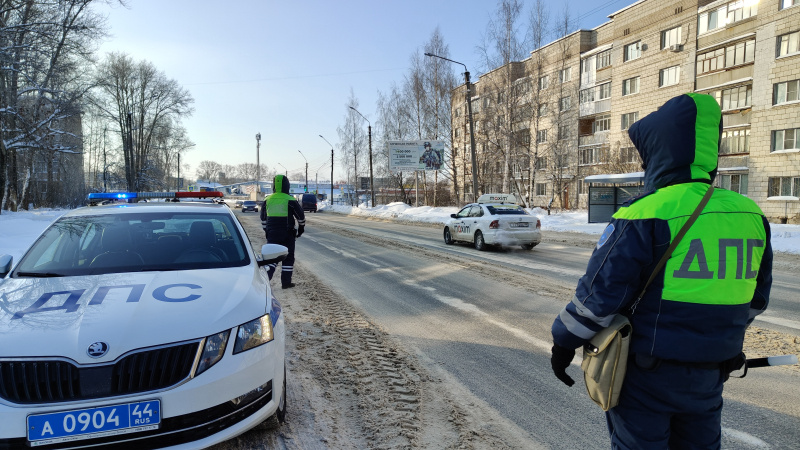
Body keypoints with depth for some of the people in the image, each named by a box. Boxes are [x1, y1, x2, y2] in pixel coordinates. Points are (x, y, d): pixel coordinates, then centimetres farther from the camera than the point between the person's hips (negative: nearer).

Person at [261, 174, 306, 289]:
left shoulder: (267, 200, 6)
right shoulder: (290, 201, -8)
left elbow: (263, 219, 15)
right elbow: (301, 217, -1)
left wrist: (267, 231, 27)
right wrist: (301, 229, 15)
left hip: (272, 235, 3)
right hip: (287, 235, -3)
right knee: (288, 258, 8)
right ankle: (286, 282, 11)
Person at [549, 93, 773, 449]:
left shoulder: (645, 216, -20)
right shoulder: (750, 216, 1)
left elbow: (598, 294, -19)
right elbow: (754, 298, 12)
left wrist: (564, 341, -4)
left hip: (646, 373, -6)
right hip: (709, 375, 6)